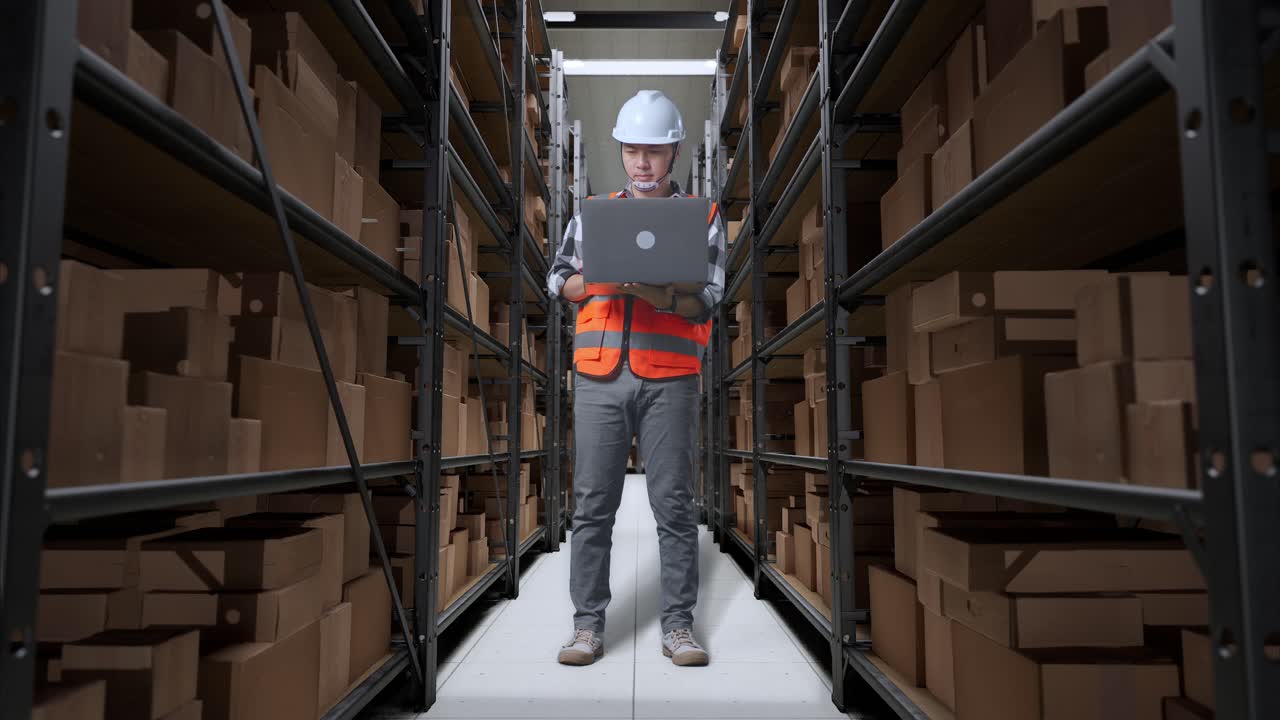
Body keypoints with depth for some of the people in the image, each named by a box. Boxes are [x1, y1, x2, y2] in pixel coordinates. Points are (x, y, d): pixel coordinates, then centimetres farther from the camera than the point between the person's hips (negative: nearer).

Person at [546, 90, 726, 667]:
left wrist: (665, 296, -17)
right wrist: (599, 280, -8)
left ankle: (678, 625, 14)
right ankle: (588, 625, 14)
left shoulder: (702, 217, 10)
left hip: (669, 380, -1)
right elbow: (559, 281, 13)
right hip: (598, 377, 2)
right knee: (592, 505, 3)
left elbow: (709, 299, 2)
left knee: (674, 505, 2)